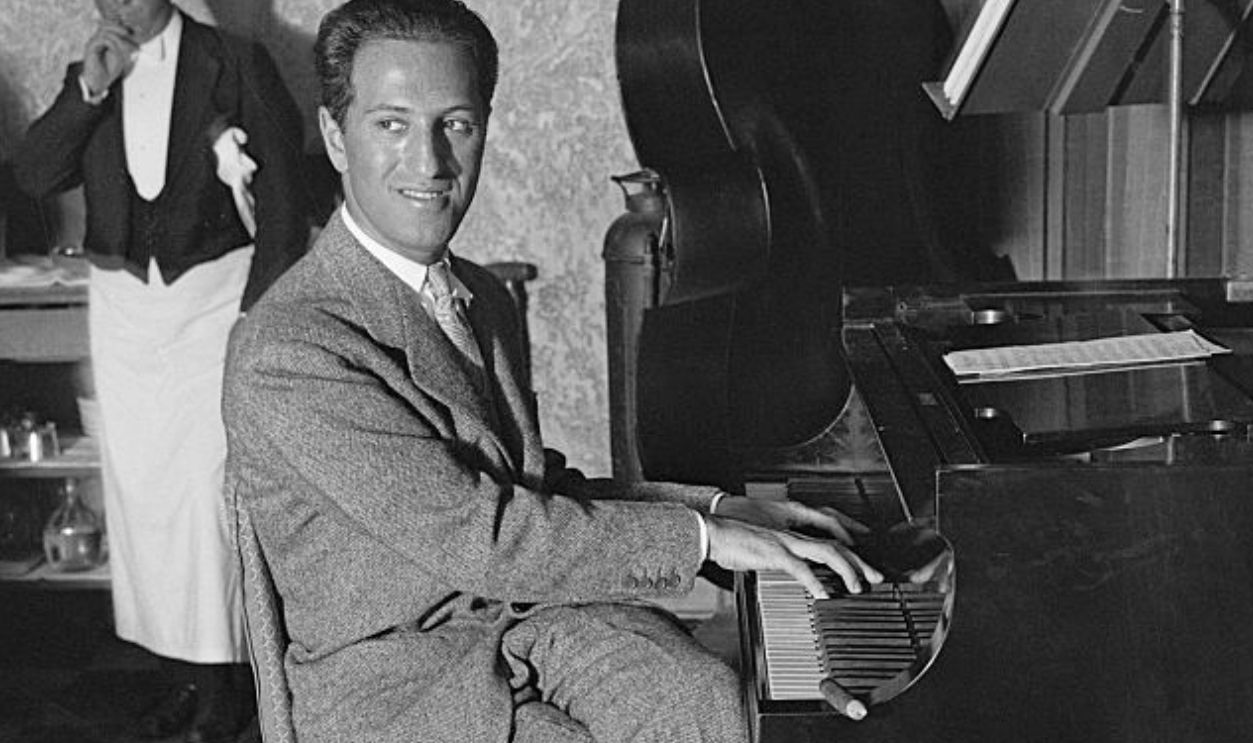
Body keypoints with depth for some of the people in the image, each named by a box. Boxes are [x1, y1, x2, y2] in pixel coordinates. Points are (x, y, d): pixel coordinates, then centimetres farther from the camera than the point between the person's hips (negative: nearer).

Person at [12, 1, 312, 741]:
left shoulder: (235, 64, -2)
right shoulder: (89, 81, 12)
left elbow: (283, 207, -5)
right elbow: (34, 175, 0)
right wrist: (89, 88, -10)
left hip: (214, 296, -5)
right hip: (123, 300, 5)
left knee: (207, 485, -8)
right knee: (139, 489, 6)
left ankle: (225, 676, 5)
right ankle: (184, 671, 17)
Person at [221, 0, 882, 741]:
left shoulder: (484, 297, 10)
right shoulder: (285, 351, -18)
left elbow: (533, 484, 11)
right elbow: (470, 535, -23)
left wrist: (713, 506, -1)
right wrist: (702, 537, -20)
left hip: (535, 611, 6)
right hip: (394, 676, -6)